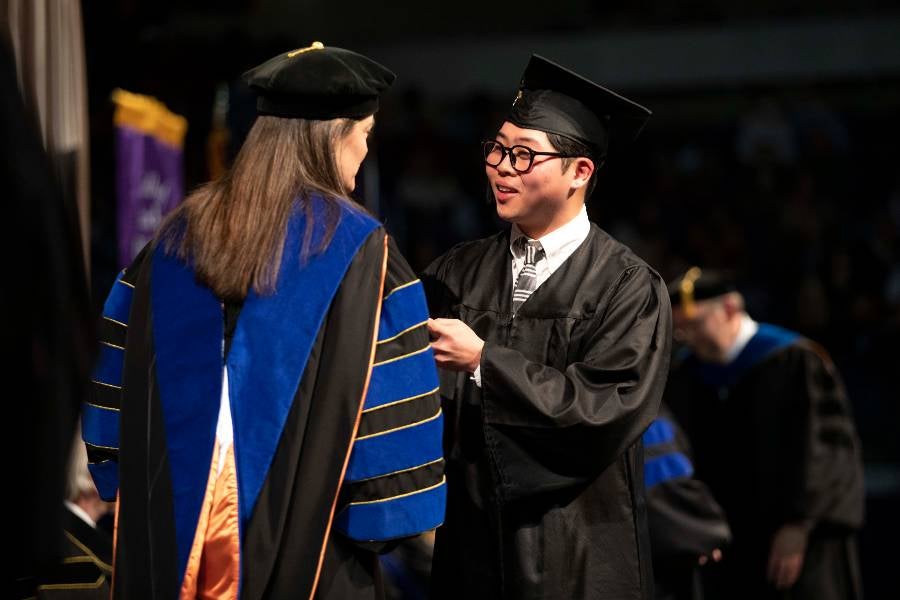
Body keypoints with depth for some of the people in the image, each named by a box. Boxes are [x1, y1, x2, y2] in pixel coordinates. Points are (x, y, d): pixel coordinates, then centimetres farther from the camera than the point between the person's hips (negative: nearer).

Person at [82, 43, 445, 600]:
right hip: (307, 536, -4)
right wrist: (389, 515, -3)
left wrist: (138, 491, 18)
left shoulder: (181, 234, 5)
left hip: (177, 527, 5)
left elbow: (124, 380, 10)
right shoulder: (357, 247, -9)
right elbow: (386, 402, -12)